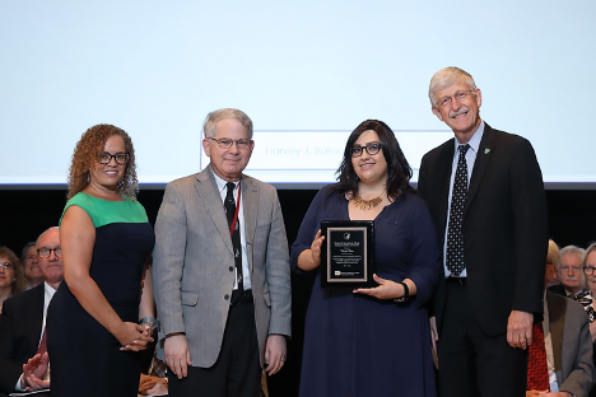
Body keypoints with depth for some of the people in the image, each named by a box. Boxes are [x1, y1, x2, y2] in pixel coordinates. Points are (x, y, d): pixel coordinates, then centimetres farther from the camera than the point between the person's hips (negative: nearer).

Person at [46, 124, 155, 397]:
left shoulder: (135, 207, 14)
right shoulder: (80, 208, -8)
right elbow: (76, 278, -16)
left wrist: (145, 321, 1)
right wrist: (120, 328, -13)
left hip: (125, 329, 7)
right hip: (82, 330, -7)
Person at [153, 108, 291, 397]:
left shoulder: (266, 196, 13)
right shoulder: (180, 193, 1)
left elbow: (278, 269, 12)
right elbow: (166, 269, -5)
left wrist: (278, 331, 5)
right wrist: (173, 333, -12)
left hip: (251, 325, 3)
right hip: (199, 329, -3)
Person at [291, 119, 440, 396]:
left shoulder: (411, 207, 4)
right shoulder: (328, 199, 11)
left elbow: (428, 269, 2)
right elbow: (297, 255, 12)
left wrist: (403, 289, -17)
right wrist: (314, 257, -10)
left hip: (392, 331, -2)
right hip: (332, 328, 2)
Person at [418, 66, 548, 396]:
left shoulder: (515, 151, -2)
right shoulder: (432, 162, 14)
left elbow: (533, 232, -9)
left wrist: (524, 307, -15)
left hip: (497, 305, -5)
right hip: (448, 306, 5)